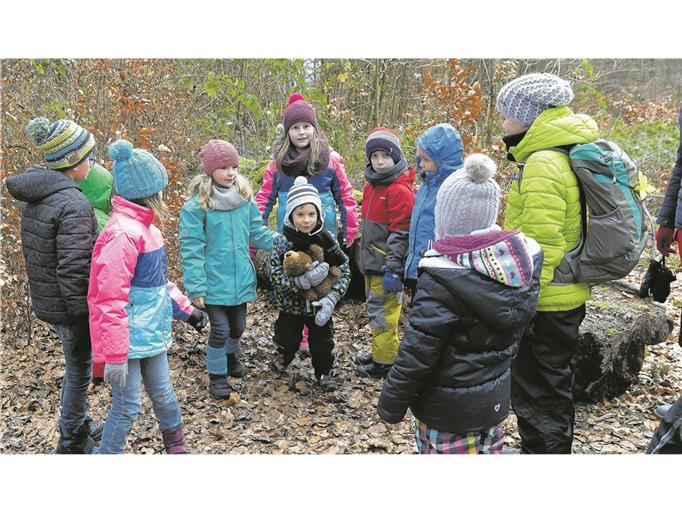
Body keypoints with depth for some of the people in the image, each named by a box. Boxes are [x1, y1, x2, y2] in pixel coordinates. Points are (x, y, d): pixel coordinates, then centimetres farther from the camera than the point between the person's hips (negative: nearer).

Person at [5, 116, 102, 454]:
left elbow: (34, 249, 11)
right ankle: (72, 441, 29)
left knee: (78, 365, 25)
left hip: (46, 300, 8)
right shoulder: (73, 205, -25)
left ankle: (79, 424, 43)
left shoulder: (36, 196, 2)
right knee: (79, 370, 11)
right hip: (70, 306, -8)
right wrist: (86, 314, -18)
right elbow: (72, 269, -28)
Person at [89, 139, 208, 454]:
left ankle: (174, 437, 43)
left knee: (162, 393, 22)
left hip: (152, 333, 9)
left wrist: (185, 309, 18)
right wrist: (114, 355, -22)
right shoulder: (122, 234, -23)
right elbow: (111, 299, -23)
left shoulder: (143, 225, 8)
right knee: (128, 406, 3)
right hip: (130, 339, -9)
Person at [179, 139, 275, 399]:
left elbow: (257, 232, 6)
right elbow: (191, 248, -15)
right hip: (214, 282, -5)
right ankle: (217, 375, 22)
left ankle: (230, 355, 50)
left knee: (238, 326, 20)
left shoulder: (245, 198, 0)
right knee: (220, 329, 0)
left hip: (240, 279, 5)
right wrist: (195, 287, -17)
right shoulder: (197, 205, -15)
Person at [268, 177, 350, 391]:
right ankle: (284, 355, 51)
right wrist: (302, 281, -36)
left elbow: (344, 270, -9)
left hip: (318, 304, 1)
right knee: (288, 339, 17)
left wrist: (332, 298, -20)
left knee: (322, 342, 12)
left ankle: (324, 371, 38)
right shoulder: (282, 241, -17)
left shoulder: (326, 239, -13)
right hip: (291, 303, -1)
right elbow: (275, 274, -22)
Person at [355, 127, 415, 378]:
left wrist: (392, 269, -22)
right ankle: (379, 352, 34)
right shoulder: (372, 186, 12)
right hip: (372, 263, 9)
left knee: (382, 313, -1)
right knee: (375, 310, 20)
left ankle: (384, 362, 11)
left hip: (386, 265, -9)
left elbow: (400, 234, -20)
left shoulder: (400, 190, -16)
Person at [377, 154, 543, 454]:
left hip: (448, 407, -6)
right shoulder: (524, 257, -7)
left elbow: (416, 354, -21)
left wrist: (391, 403, -9)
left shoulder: (443, 279, -27)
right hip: (497, 396, 6)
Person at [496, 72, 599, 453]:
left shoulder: (542, 165, -21)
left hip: (544, 303, -10)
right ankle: (557, 450, 38)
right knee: (556, 385, 22)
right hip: (569, 296, 10)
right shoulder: (568, 156, 11)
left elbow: (539, 247, -25)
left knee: (536, 396, 2)